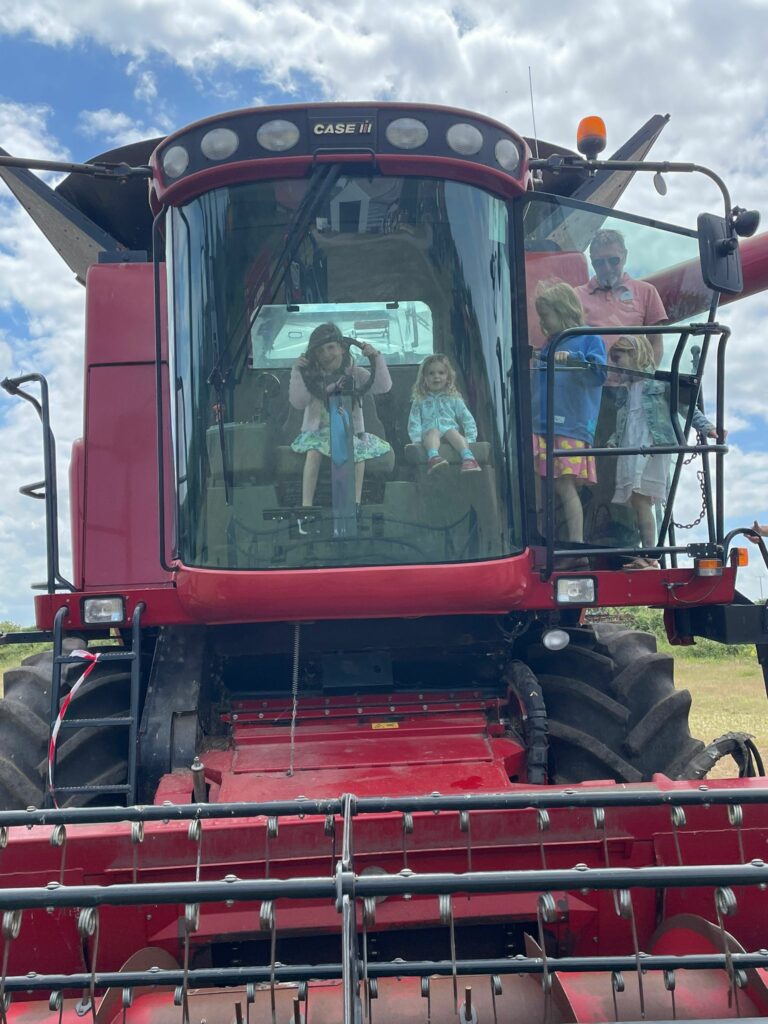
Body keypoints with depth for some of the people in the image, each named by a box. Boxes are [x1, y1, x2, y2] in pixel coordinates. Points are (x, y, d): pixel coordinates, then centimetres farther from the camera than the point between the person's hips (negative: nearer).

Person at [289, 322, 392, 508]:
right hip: (317, 430, -1)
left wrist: (376, 358, -16)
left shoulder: (355, 374, 5)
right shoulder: (312, 377, 2)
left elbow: (383, 387, -6)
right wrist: (297, 372, -15)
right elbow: (298, 402, -10)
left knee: (358, 451, -31)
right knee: (314, 450, -32)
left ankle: (356, 502, -21)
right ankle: (306, 504, -30)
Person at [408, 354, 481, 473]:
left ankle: (468, 458, -58)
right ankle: (433, 457, -63)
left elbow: (467, 419, 12)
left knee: (452, 432, -33)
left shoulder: (454, 399, 17)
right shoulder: (420, 401, 17)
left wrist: (470, 439, -3)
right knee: (433, 431, -34)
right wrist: (417, 439, -10)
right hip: (429, 434, 0)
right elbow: (414, 422, 8)